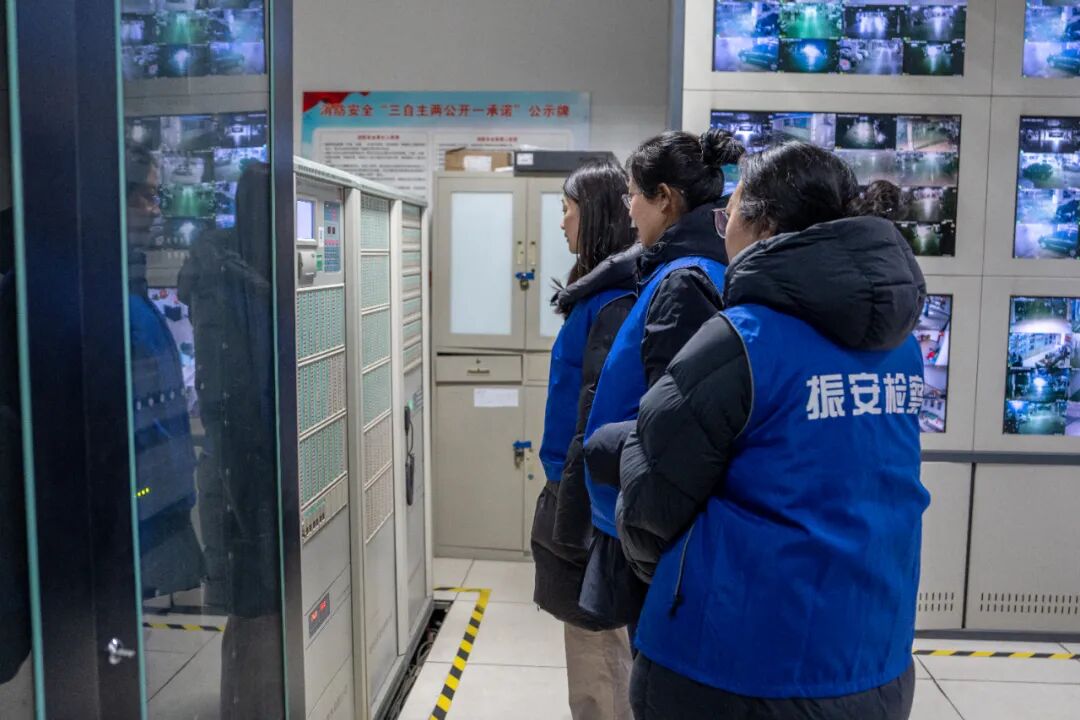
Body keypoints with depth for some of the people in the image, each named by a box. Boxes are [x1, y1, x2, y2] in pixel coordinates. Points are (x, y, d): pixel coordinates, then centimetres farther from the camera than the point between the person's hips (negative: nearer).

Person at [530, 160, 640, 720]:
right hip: (577, 484, 10)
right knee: (593, 639, 21)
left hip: (590, 496, -10)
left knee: (595, 642, 3)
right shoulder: (603, 293, 12)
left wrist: (570, 524, -20)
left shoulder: (615, 302, -19)